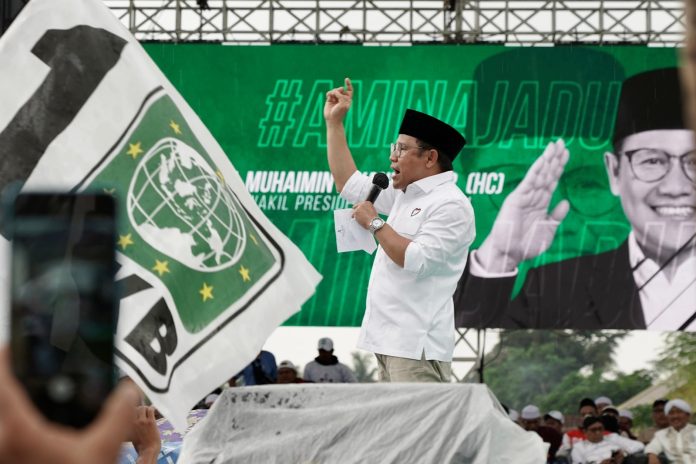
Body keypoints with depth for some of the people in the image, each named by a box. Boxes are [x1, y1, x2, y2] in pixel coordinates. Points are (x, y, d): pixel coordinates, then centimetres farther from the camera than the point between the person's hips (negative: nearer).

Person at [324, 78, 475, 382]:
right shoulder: (404, 193, 19)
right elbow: (349, 184, 27)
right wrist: (333, 122, 25)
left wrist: (375, 223, -9)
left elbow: (416, 261, -20)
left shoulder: (451, 205, -10)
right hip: (390, 341, 9)